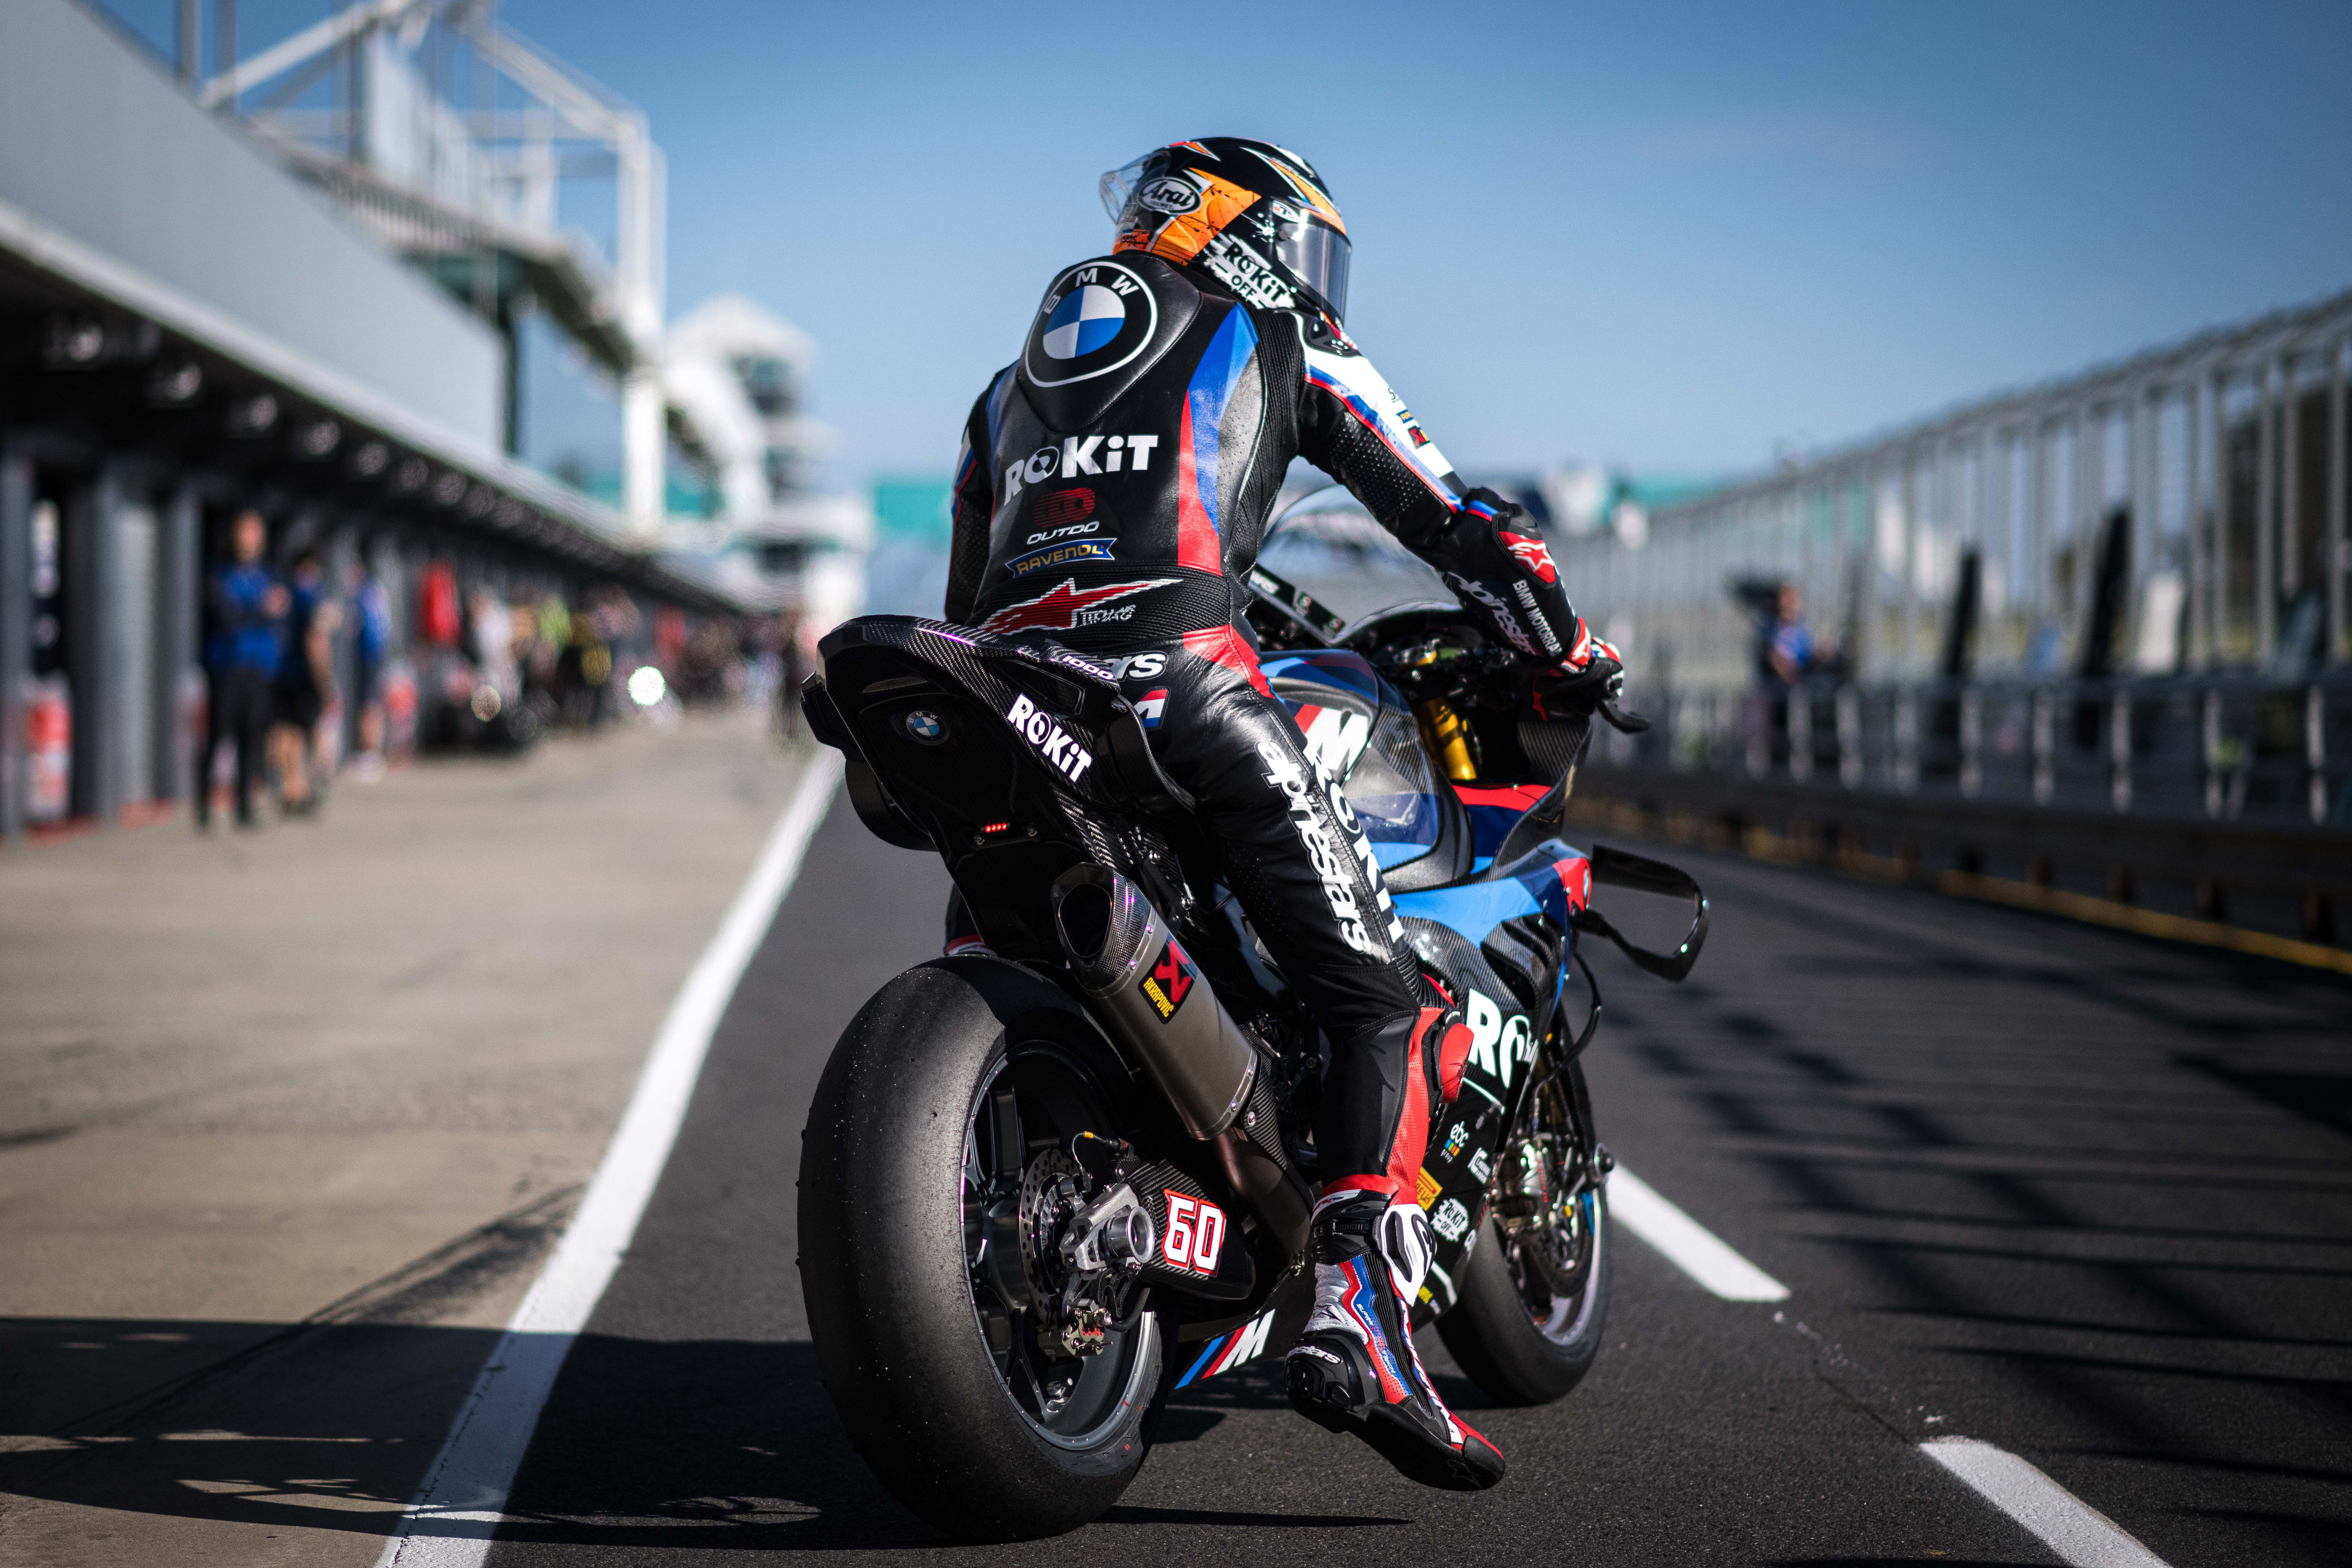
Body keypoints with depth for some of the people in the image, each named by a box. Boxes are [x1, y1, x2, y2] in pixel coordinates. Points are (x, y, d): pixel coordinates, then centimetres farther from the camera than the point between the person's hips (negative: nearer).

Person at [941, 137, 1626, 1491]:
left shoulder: (1016, 379, 34)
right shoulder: (1281, 341, 20)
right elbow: (1447, 513, 18)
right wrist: (1570, 651, 28)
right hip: (1186, 675, -5)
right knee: (1382, 1000, -1)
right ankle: (1358, 1320, -17)